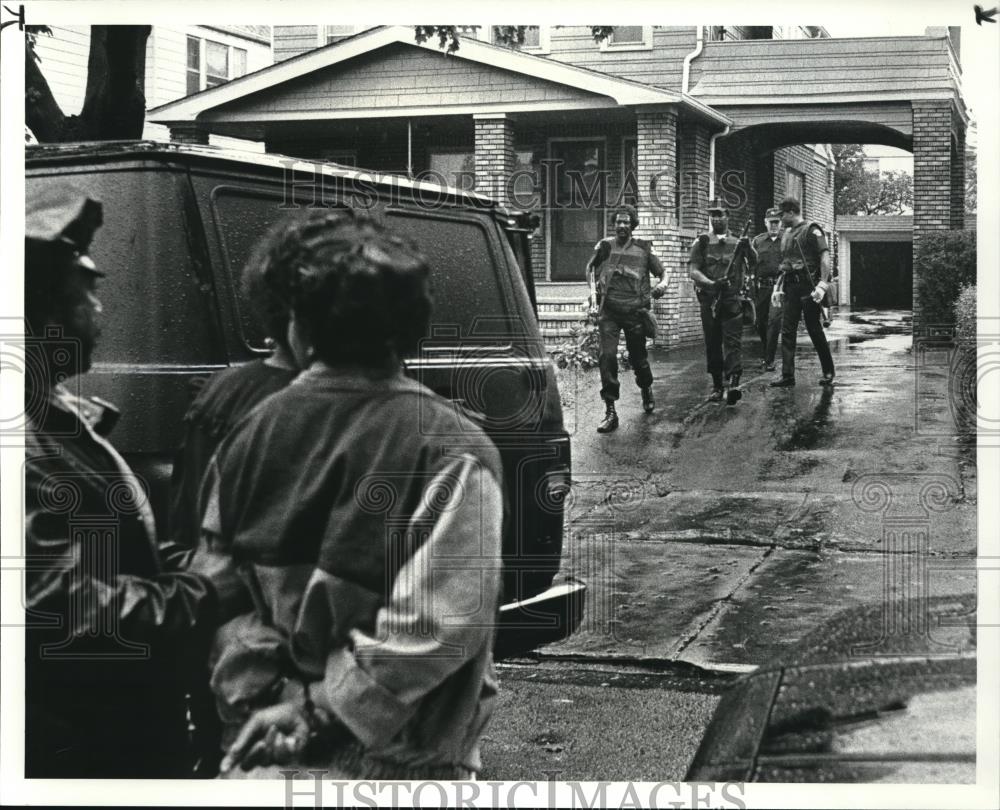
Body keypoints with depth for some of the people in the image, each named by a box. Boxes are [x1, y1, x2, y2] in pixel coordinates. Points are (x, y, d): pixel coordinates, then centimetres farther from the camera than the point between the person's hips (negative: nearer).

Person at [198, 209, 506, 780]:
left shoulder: (248, 433, 1)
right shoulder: (453, 450, -14)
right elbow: (436, 625, -21)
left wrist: (259, 698, -1)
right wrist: (320, 711, -13)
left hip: (261, 756, 5)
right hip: (392, 767, -4)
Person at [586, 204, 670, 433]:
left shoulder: (643, 249, 4)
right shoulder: (605, 246, 3)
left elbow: (662, 272, 10)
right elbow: (590, 268, 18)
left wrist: (663, 284, -12)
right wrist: (593, 290, 3)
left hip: (635, 311, 1)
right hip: (609, 311, 0)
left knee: (638, 357, 10)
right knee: (608, 356, -13)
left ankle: (647, 390, 44)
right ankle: (610, 411, -11)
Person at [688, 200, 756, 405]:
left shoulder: (738, 243, 9)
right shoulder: (702, 242, 6)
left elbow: (753, 267, 3)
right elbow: (693, 271, -4)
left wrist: (748, 249, -15)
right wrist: (711, 283, -20)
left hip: (732, 299, -1)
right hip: (709, 300, 1)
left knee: (733, 341, -12)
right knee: (712, 344, 5)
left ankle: (733, 383, -22)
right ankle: (717, 386, 14)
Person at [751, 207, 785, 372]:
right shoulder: (757, 241, 11)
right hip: (761, 287, 3)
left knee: (774, 320, -14)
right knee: (760, 323, 8)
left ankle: (770, 360, -10)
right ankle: (765, 354, 27)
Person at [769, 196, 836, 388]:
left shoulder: (812, 231, -6)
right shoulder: (786, 234, 18)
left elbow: (825, 258, -14)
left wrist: (822, 285, -22)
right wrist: (779, 288, 15)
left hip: (808, 285, -7)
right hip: (790, 286, 7)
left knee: (814, 329, 0)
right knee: (787, 331, -1)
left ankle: (828, 372, 14)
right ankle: (787, 376, -1)